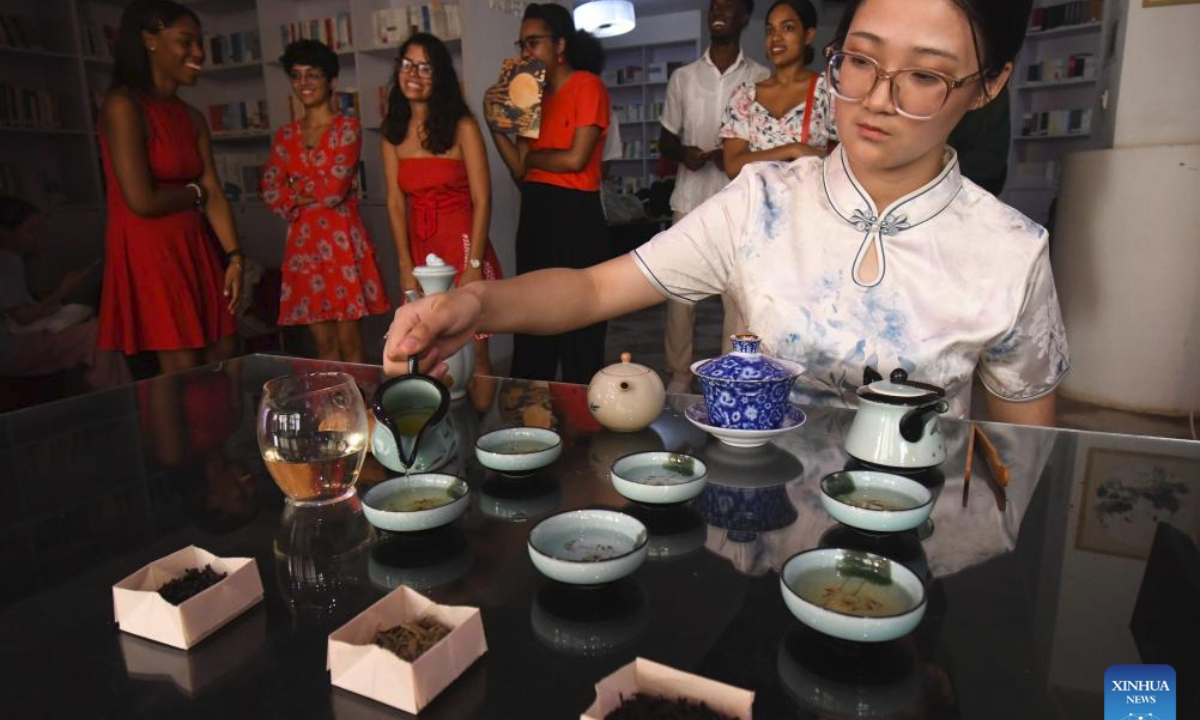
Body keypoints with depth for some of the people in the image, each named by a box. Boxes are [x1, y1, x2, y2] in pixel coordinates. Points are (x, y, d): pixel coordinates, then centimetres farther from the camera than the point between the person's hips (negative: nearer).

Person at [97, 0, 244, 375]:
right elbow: (142, 201, -19)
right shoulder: (123, 105, -12)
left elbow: (214, 194, 6)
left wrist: (234, 258, -3)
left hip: (197, 250, 7)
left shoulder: (192, 117, 10)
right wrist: (195, 192, -1)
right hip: (147, 255, -7)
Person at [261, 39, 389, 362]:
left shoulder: (348, 127, -1)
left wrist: (296, 189, 2)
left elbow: (335, 189, -12)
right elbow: (271, 193, 5)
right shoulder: (285, 135, 13)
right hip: (303, 244, 5)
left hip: (342, 241, -4)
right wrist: (315, 193, -7)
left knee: (349, 344, -2)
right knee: (324, 344, 9)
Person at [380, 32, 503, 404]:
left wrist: (474, 265, -14)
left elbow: (482, 201, -9)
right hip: (421, 251, 4)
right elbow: (395, 203, 4)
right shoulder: (394, 133, 7)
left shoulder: (462, 127, -6)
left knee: (472, 352, -1)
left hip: (462, 246, -4)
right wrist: (406, 267, -3)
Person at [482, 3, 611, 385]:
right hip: (535, 214, 8)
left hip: (574, 216, -8)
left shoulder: (587, 85, -4)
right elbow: (520, 169, 8)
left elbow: (575, 159, -15)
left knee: (578, 329, 0)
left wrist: (531, 157, 1)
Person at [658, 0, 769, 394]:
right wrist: (682, 153, -7)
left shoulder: (761, 78, 5)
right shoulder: (682, 77, 13)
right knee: (679, 292, 2)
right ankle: (678, 375, 14)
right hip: (690, 200, 2)